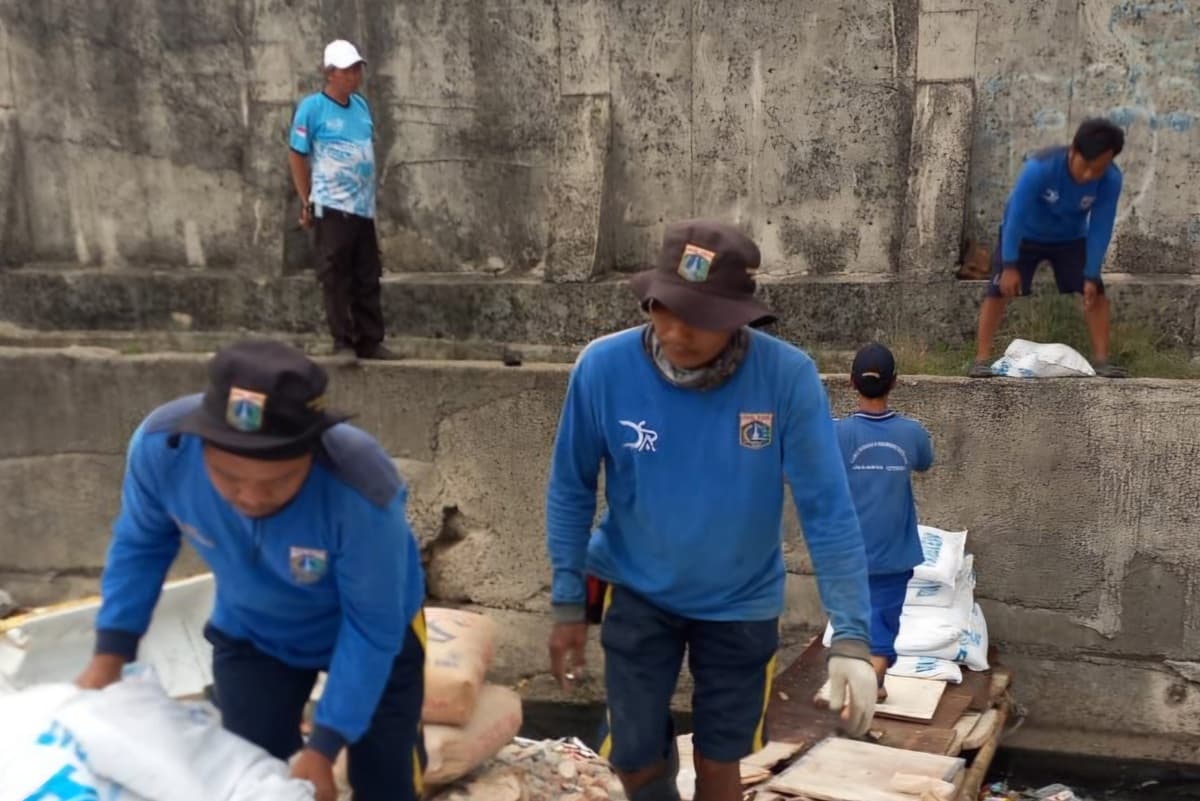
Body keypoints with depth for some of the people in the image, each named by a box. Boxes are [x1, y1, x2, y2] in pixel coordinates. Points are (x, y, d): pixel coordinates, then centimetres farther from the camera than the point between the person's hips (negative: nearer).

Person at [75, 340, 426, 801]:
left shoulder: (361, 492, -42)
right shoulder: (161, 443, -32)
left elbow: (371, 627, -27)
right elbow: (139, 545, -9)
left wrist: (324, 745, -26)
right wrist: (110, 654, -13)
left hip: (374, 634, -2)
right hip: (251, 634, 3)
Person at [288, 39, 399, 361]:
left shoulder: (361, 105, 11)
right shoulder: (312, 107, -7)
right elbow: (297, 156, -4)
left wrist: (369, 195, 16)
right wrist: (306, 203, -4)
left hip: (364, 207, 6)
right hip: (332, 208, -6)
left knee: (368, 278, 9)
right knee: (336, 278, 0)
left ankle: (370, 341, 16)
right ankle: (343, 342, 7)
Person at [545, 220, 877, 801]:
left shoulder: (788, 376, -24)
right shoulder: (603, 367, -20)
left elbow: (827, 509, -19)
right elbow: (571, 490, -7)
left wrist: (850, 636, -23)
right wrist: (568, 602, -4)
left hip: (740, 603, 0)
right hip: (636, 594, 0)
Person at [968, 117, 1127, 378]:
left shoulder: (1111, 180, -28)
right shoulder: (1040, 168, -38)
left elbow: (1101, 228, -19)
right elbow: (1015, 215, -31)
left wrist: (1091, 276, -20)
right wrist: (1010, 265, -29)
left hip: (1071, 238, 3)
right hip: (1024, 235, -3)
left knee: (1095, 290, -7)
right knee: (999, 290, -12)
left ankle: (1102, 360, 0)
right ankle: (982, 360, -7)